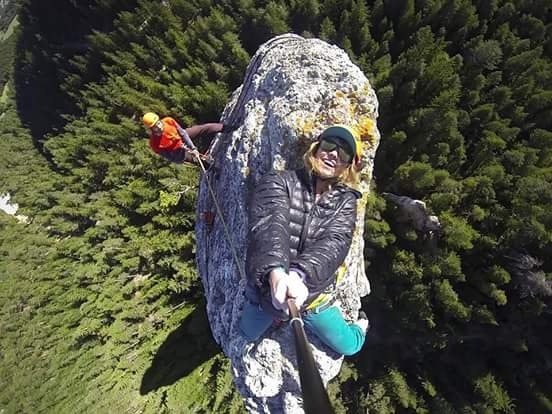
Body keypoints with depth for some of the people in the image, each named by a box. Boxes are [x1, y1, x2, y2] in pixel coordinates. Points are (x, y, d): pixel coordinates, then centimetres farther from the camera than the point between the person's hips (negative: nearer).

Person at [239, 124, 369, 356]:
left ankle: (360, 327, 53)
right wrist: (275, 271, -53)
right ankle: (272, 314, 56)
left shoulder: (345, 201, -9)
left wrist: (299, 275, -47)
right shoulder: (278, 182, -15)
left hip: (313, 295, 1)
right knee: (248, 335, 23)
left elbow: (334, 244, -27)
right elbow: (269, 226, -33)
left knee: (348, 347, 17)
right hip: (267, 286, 0)